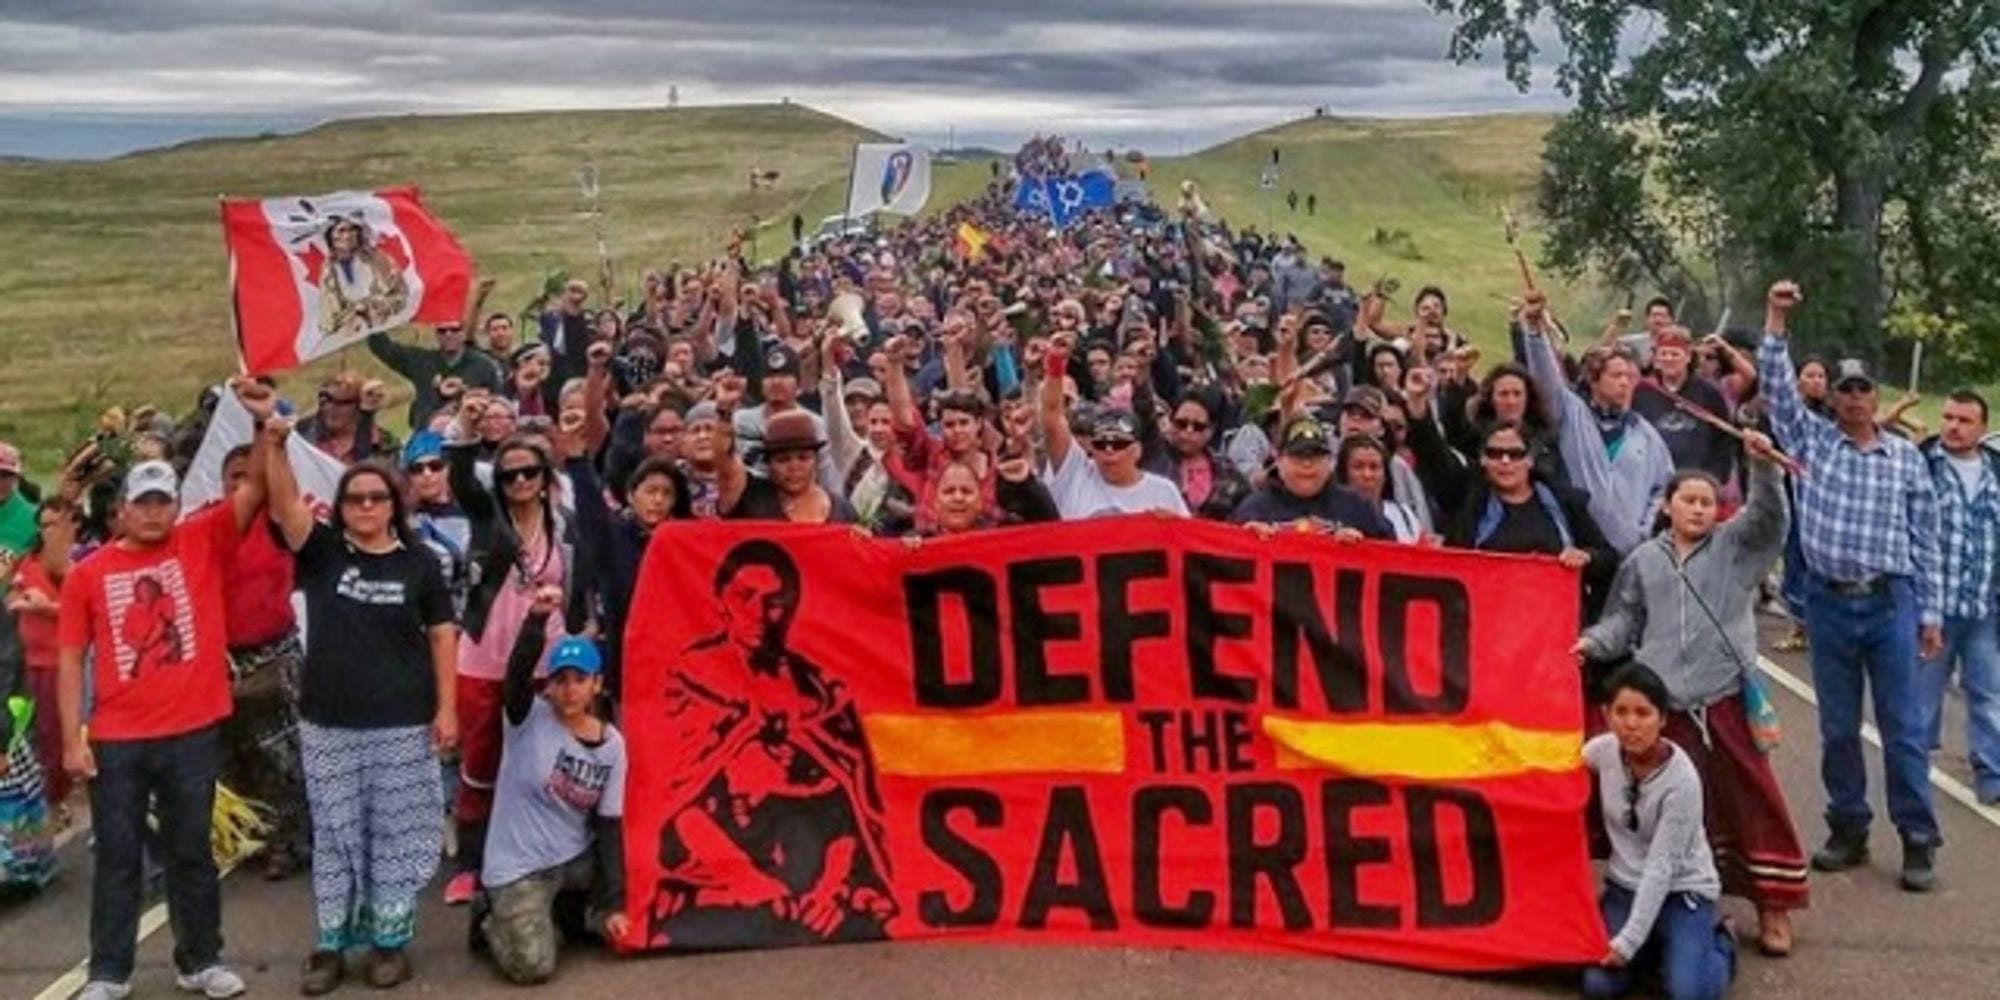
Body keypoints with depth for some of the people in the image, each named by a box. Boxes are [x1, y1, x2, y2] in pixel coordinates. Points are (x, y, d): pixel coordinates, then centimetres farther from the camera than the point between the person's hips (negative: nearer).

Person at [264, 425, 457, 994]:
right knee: (333, 835, 9)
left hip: (403, 724, -1)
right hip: (328, 722, 1)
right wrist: (275, 446, -31)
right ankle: (330, 945, 19)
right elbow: (286, 504, -15)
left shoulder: (418, 563, 1)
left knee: (396, 835, 5)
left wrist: (447, 708, -2)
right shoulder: (321, 551, 2)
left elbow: (442, 635, 3)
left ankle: (390, 940, 17)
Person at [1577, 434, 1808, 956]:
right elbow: (1624, 619, 14)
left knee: (1751, 799, 1)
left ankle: (1773, 903, 12)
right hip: (1662, 702, 1)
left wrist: (1763, 465, -22)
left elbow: (1769, 515, -7)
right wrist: (1593, 641, -4)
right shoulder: (1643, 560, 13)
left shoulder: (1736, 545, 10)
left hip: (1726, 698, -1)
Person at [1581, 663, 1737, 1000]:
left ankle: (1718, 944, 10)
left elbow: (1661, 866, -24)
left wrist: (1628, 940, -24)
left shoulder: (1681, 780, -26)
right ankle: (1655, 945, 14)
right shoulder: (1602, 750, -14)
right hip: (1624, 886, 4)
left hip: (1682, 891, -4)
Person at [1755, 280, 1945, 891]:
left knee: (1903, 728, 2)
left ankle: (1919, 841, 10)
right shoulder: (1811, 439, 6)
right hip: (1829, 603, 1)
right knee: (1838, 728, 9)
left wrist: (1931, 614, 3)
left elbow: (1924, 539, 6)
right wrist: (1776, 319, -14)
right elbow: (1777, 385, -5)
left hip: (1891, 602, -1)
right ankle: (1848, 831, 20)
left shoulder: (1906, 457, 5)